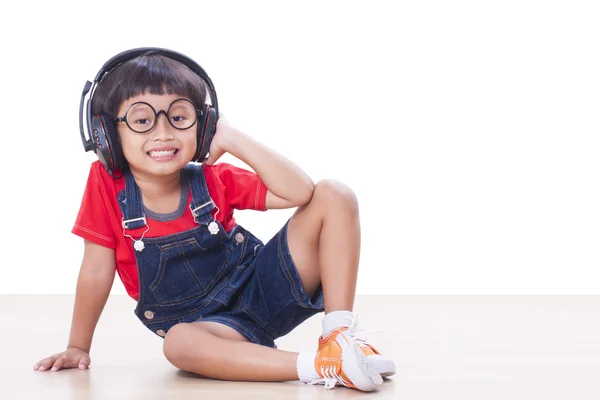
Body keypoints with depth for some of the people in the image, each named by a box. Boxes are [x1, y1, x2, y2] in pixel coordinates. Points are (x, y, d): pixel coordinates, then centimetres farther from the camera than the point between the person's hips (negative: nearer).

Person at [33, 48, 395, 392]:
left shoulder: (212, 180, -8)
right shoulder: (107, 184, -12)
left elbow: (301, 193, -15)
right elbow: (97, 272, -3)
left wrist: (233, 140, -17)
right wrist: (78, 349, 3)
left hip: (263, 286, 2)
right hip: (209, 322, -2)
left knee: (334, 197, -14)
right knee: (179, 341, -41)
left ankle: (340, 335, -21)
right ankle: (320, 366, -39)